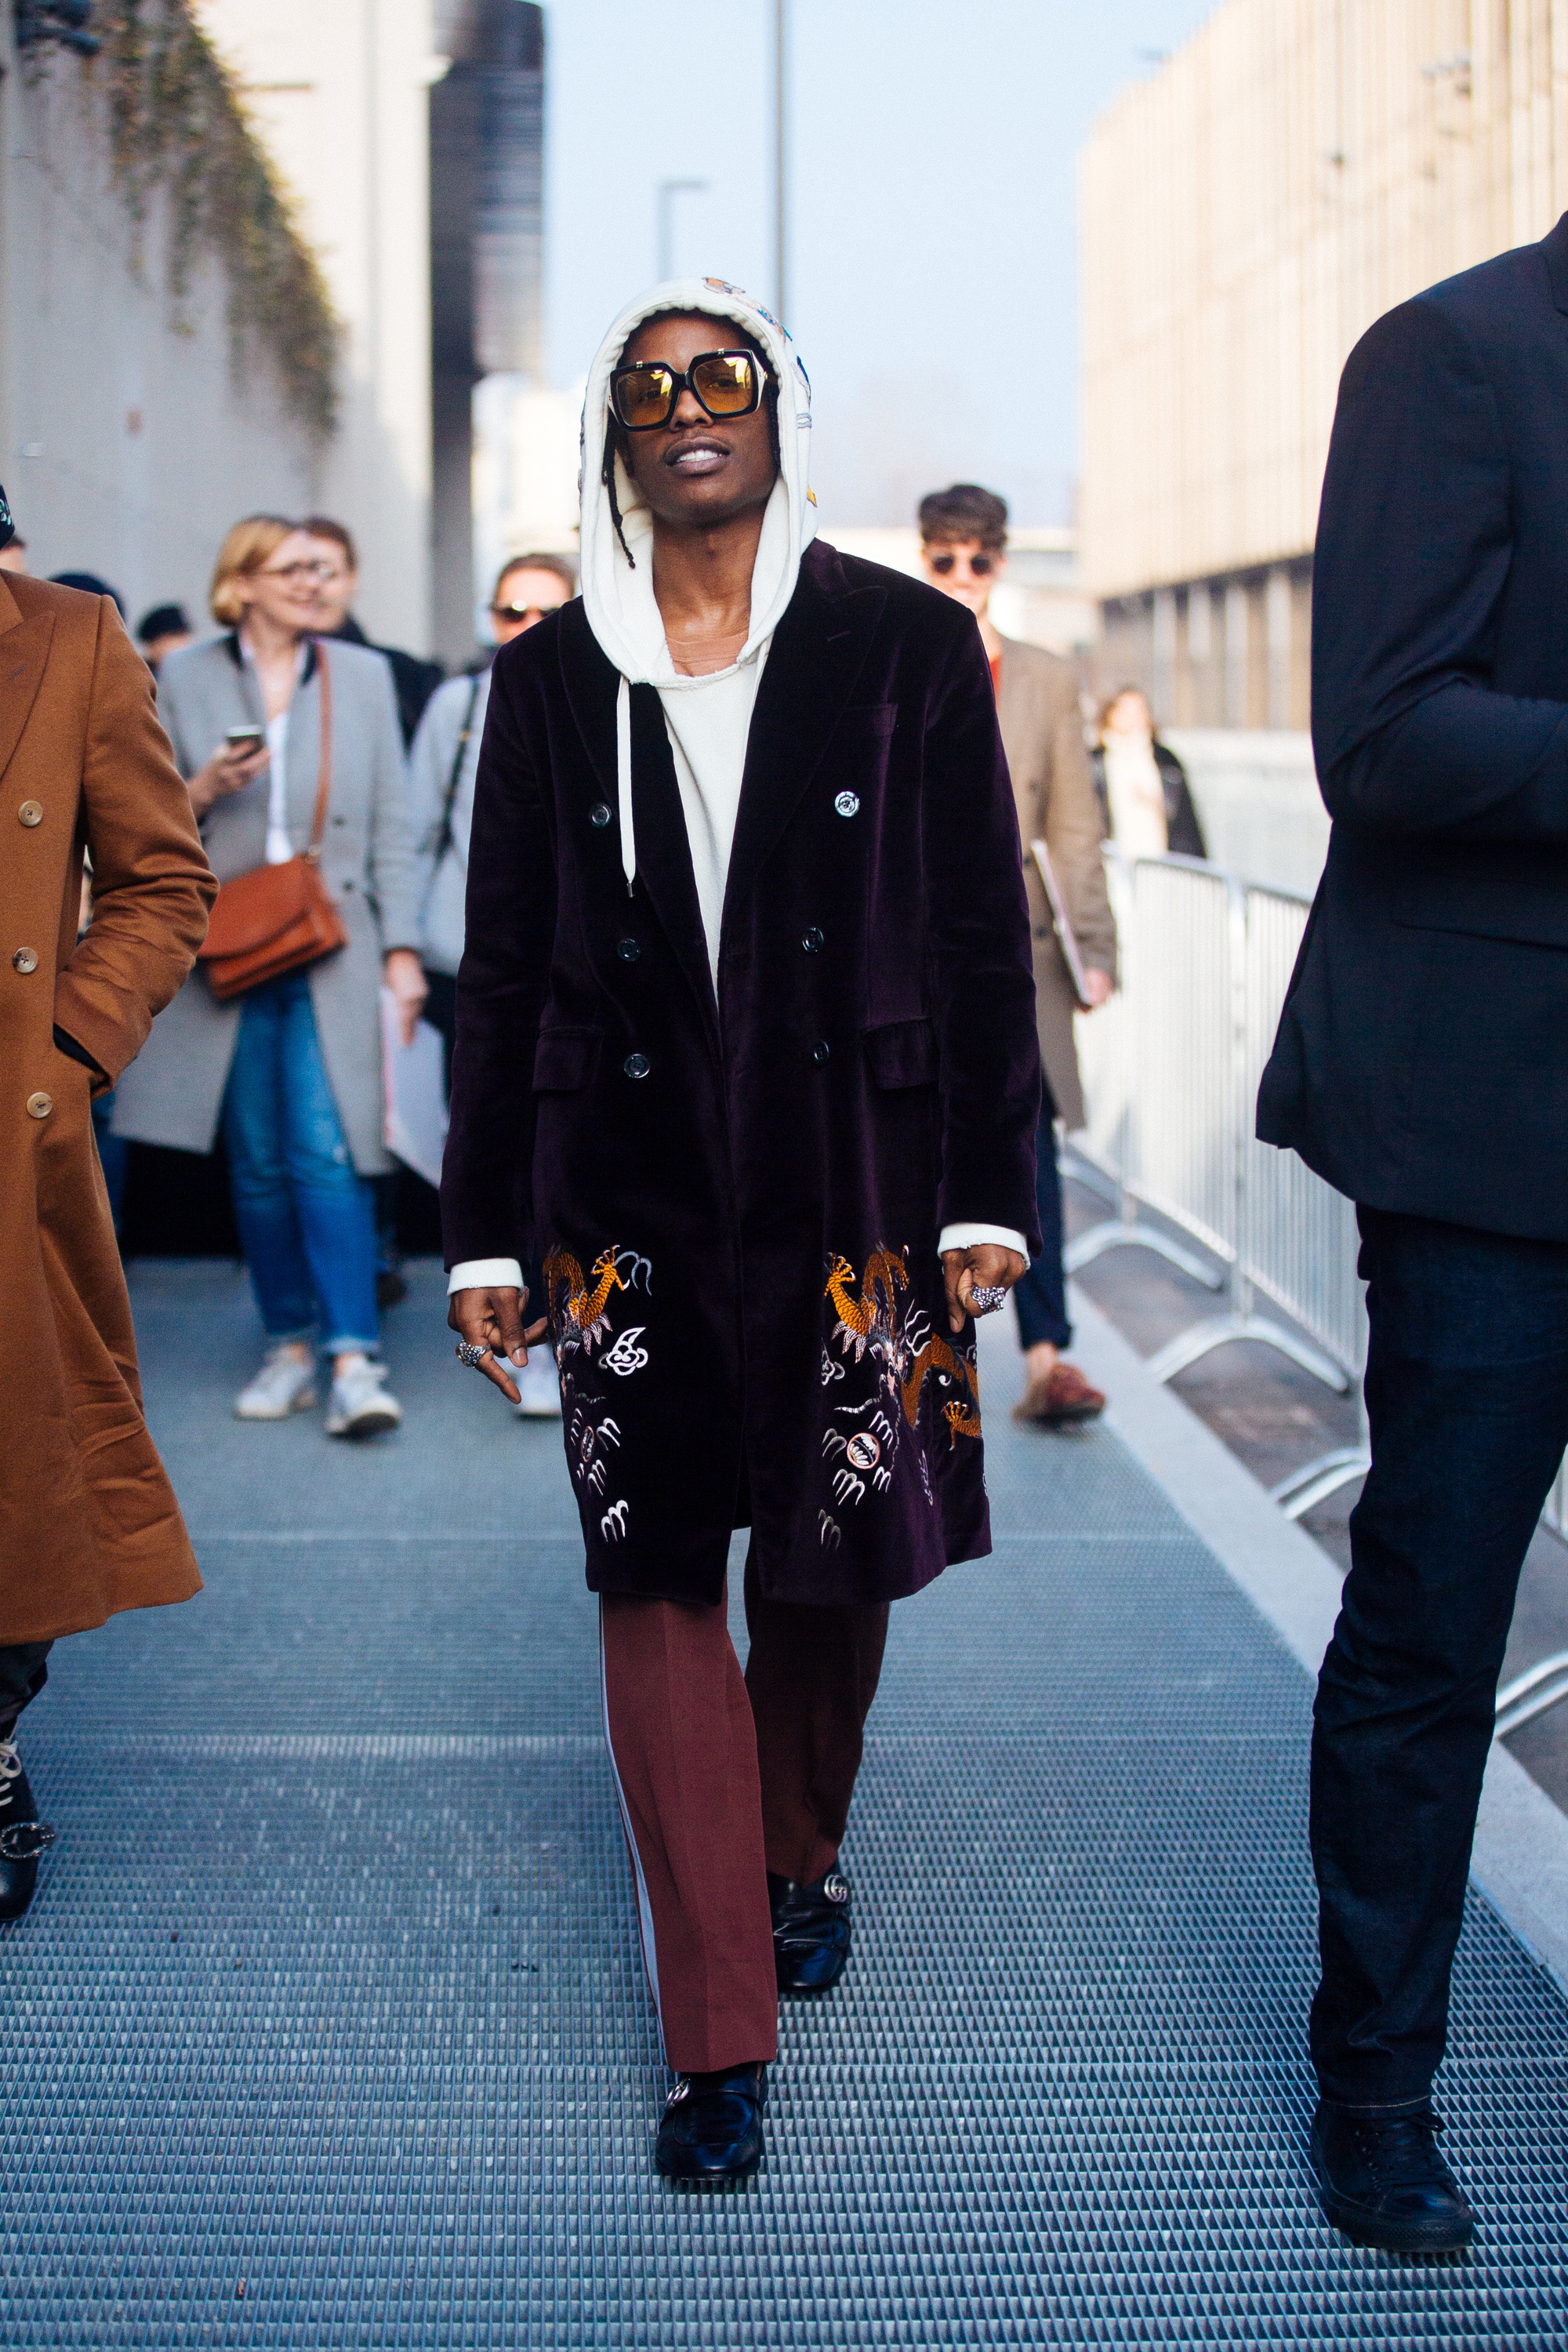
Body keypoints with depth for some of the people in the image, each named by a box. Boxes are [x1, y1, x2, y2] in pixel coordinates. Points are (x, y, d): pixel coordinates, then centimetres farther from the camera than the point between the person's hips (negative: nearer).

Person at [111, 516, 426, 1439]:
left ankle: (354, 1359, -15)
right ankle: (290, 1346, 16)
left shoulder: (363, 675, 9)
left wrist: (402, 947, 0)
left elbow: (392, 826, 7)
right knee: (258, 1164, 5)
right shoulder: (186, 679, 7)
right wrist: (202, 793, -11)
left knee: (327, 1152, -13)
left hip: (333, 953, -1)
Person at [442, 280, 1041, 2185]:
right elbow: (502, 970, 8)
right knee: (655, 1581, -3)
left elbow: (984, 939, 2)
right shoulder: (553, 676, 6)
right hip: (629, 1202, 1)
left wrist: (989, 1195, -2)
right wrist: (482, 1232, 5)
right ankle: (719, 2038, 3)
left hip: (852, 1195, 0)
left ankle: (804, 1864, 38)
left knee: (832, 1567, 8)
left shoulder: (906, 648, 2)